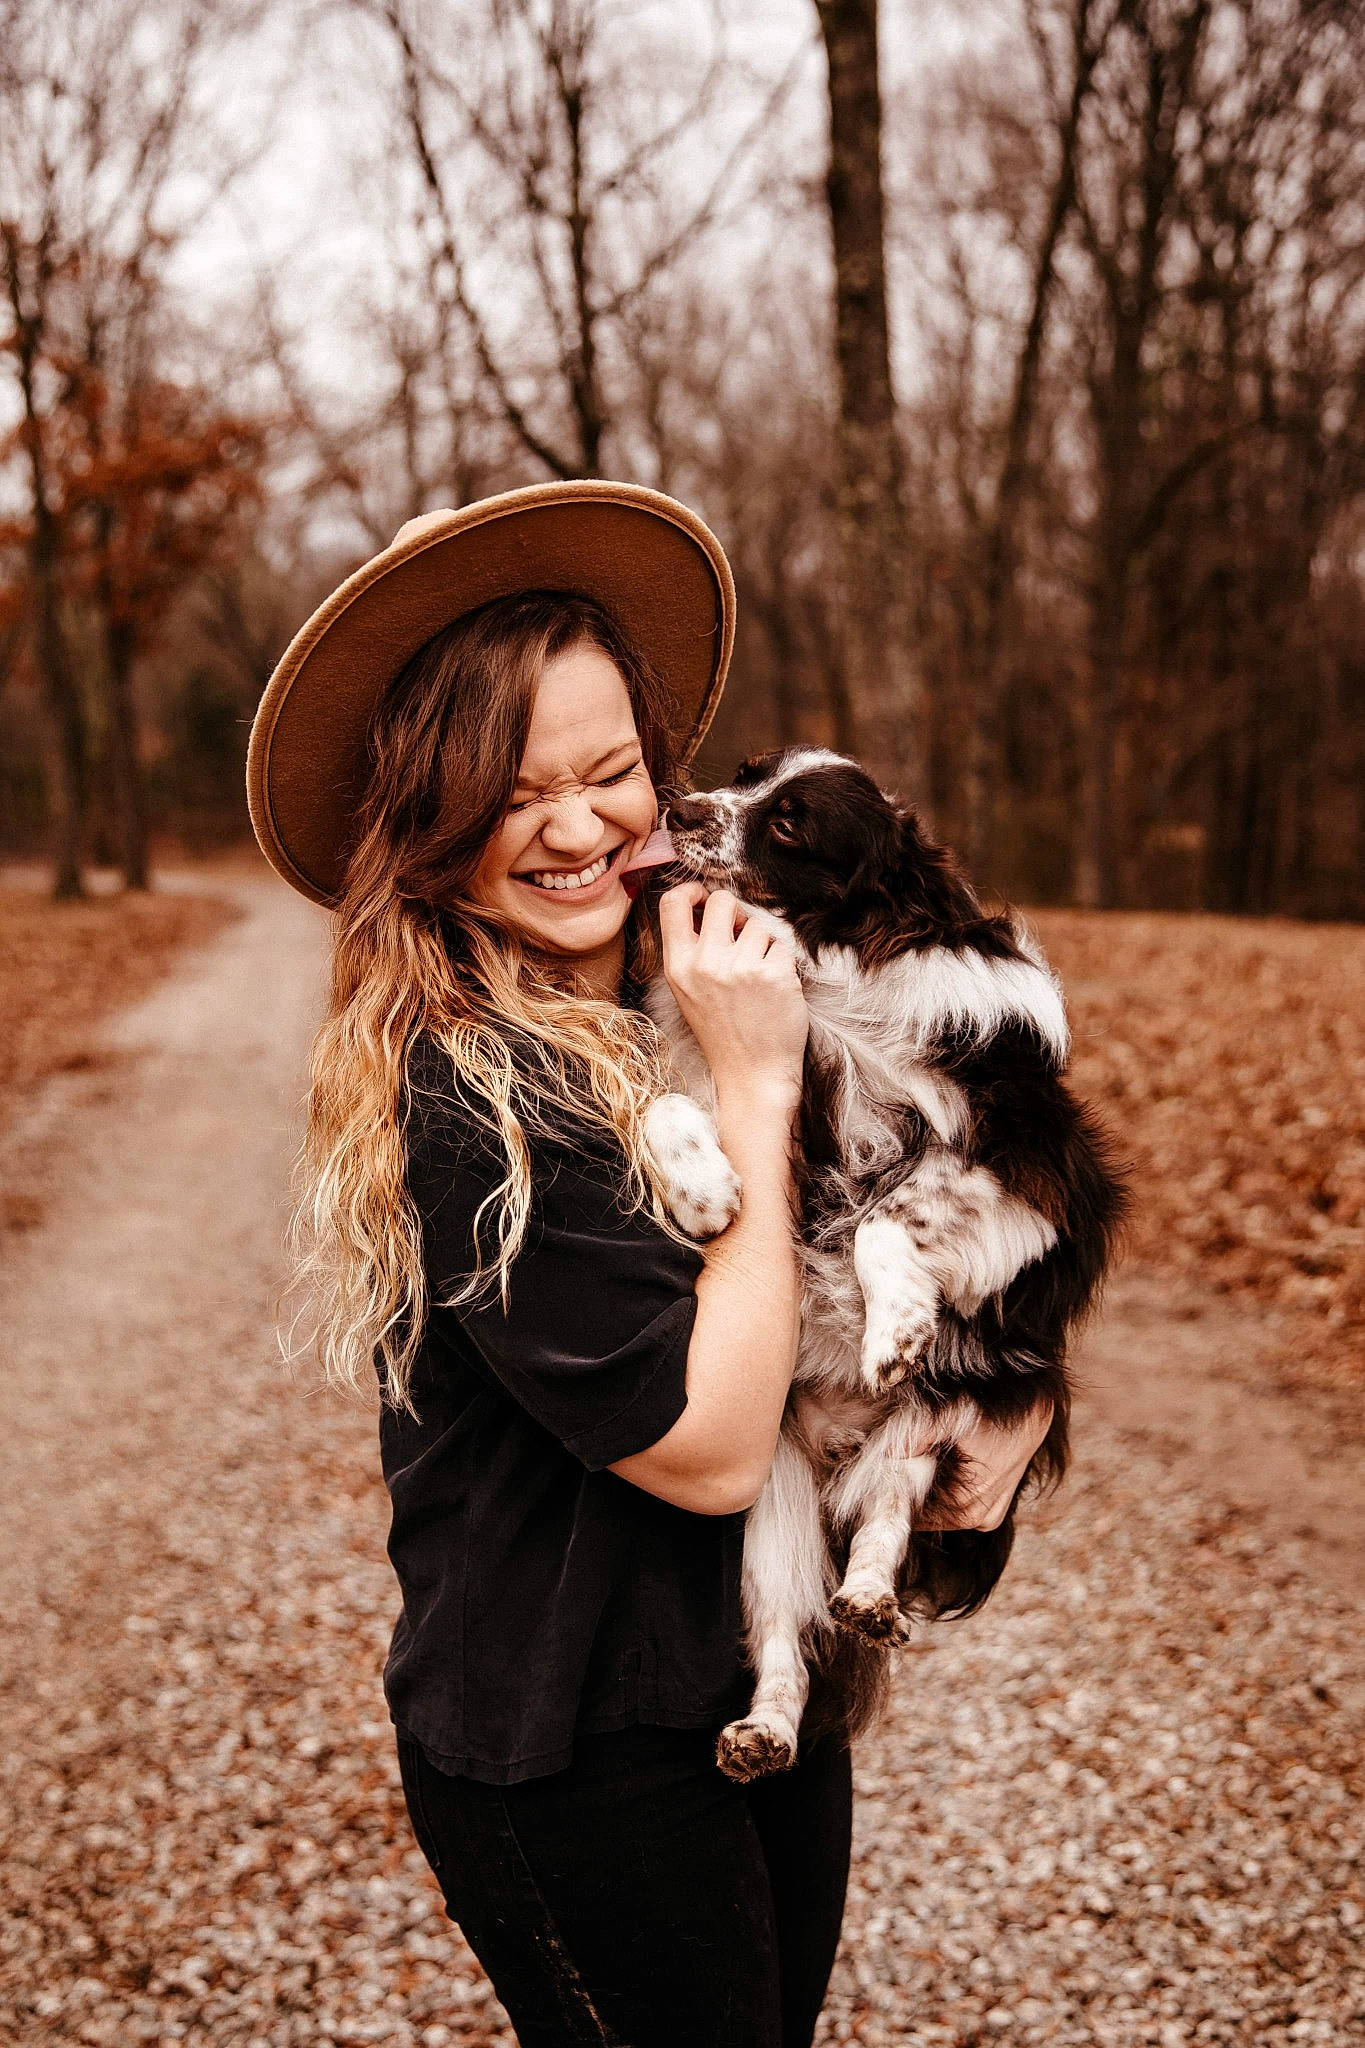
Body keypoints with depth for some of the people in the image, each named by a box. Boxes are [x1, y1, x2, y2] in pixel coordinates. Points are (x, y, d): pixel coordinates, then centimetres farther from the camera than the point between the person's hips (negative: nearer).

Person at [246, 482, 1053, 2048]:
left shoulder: (679, 1000, -1)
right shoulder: (465, 1097, -25)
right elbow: (708, 1446, -26)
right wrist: (754, 1089, -24)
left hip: (771, 1684, 8)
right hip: (580, 1759, -7)